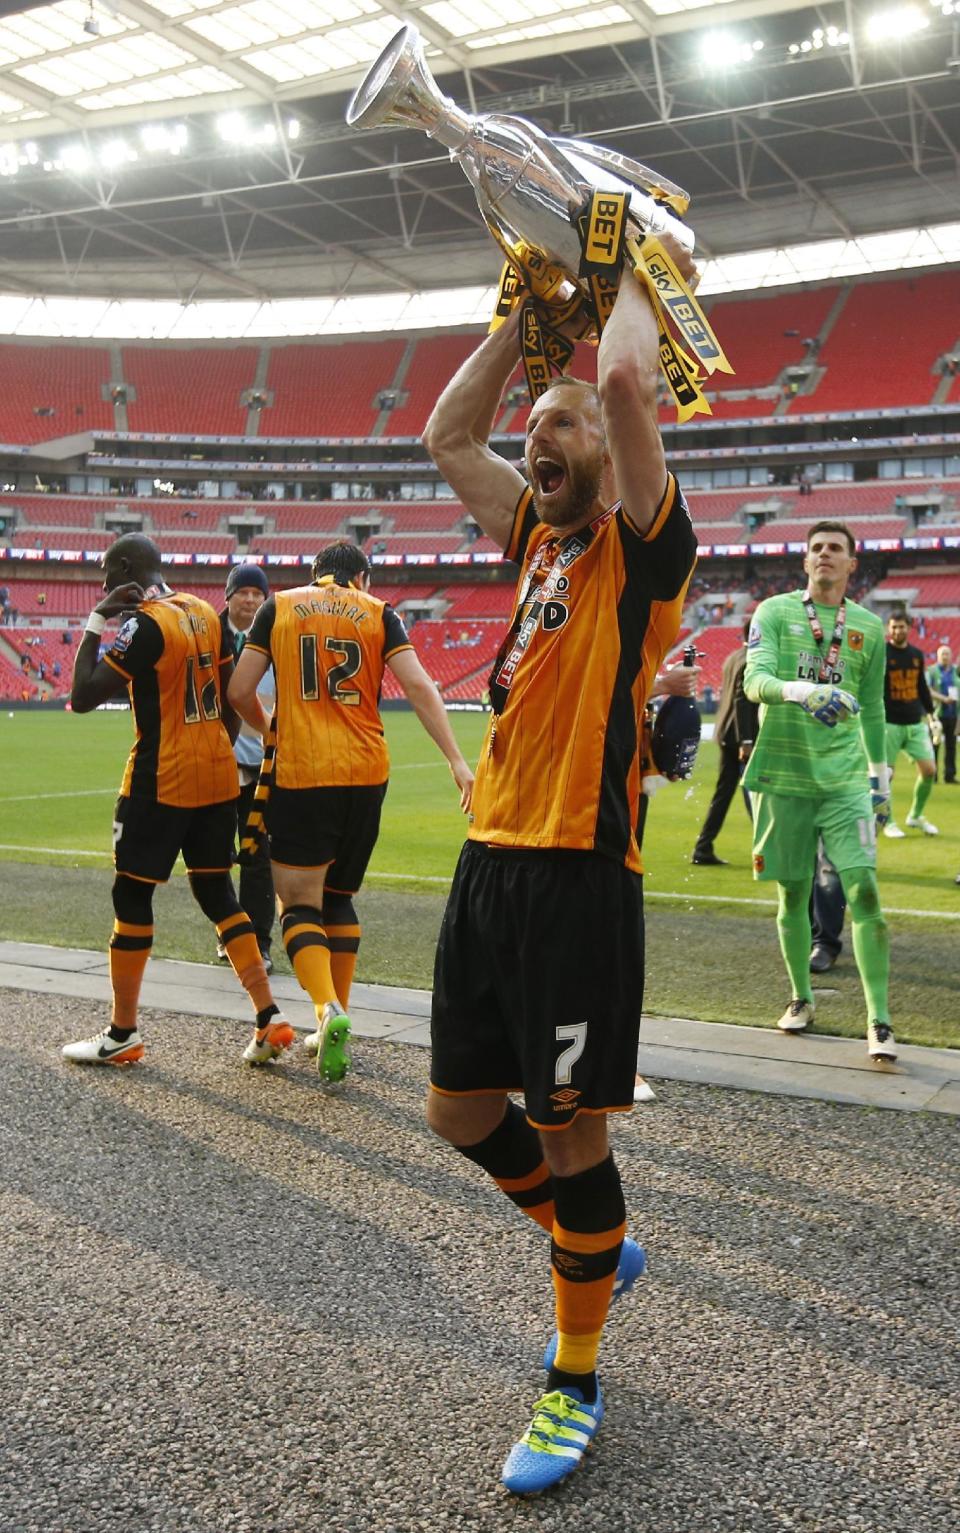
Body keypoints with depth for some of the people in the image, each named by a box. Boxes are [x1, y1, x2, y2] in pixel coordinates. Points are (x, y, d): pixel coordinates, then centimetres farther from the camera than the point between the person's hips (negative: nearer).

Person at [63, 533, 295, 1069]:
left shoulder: (145, 623, -14)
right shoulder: (206, 612, 9)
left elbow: (83, 697, -16)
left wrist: (96, 621, -9)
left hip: (161, 782, -7)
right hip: (217, 775, 7)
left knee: (132, 896, 5)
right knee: (217, 892, 12)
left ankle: (123, 1035, 13)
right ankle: (270, 1019, 7)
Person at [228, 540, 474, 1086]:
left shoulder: (278, 607, 8)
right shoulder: (378, 613, 9)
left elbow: (240, 692, 4)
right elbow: (418, 686, -3)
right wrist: (457, 759, -5)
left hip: (299, 772, -2)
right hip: (365, 773, 2)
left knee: (300, 902, 2)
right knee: (339, 896, 18)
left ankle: (329, 1010, -22)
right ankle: (336, 1023, 18)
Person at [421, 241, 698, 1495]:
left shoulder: (645, 543, -3)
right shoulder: (540, 537, 17)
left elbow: (629, 379, -17)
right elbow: (446, 435, 20)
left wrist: (631, 278, 2)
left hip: (578, 871, -7)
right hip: (490, 859, 8)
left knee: (566, 1125, 0)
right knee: (460, 1108, 13)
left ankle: (576, 1384, 19)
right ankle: (597, 1248, 38)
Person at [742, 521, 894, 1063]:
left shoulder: (869, 626, 10)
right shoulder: (774, 612, 2)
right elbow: (755, 681, -14)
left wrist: (880, 775, 18)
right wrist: (804, 692, -33)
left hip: (844, 778, 1)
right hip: (784, 774, -1)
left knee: (864, 890, -9)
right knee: (793, 893, 7)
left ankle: (879, 1022, -5)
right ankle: (802, 998, 26)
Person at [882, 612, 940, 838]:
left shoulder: (917, 654, 10)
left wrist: (932, 715, 18)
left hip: (916, 724, 5)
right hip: (890, 724, -5)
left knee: (929, 769, 0)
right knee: (886, 773, -3)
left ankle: (916, 816, 18)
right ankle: (888, 822, 13)